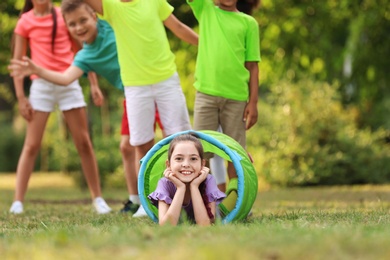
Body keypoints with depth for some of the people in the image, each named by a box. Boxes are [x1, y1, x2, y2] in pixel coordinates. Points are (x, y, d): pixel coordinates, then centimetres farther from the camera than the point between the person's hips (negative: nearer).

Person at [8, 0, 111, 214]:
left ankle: (97, 198, 11)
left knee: (83, 142, 3)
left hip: (69, 82, 2)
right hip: (41, 84, -2)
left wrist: (94, 84, 10)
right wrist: (20, 97, -2)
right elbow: (17, 61, 4)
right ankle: (17, 201, -4)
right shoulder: (25, 22, 2)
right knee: (31, 145, -5)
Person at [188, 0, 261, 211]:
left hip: (236, 97, 0)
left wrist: (253, 101, -2)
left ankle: (233, 203, 9)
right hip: (206, 93, 0)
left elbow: (252, 65, 5)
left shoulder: (248, 23, 8)